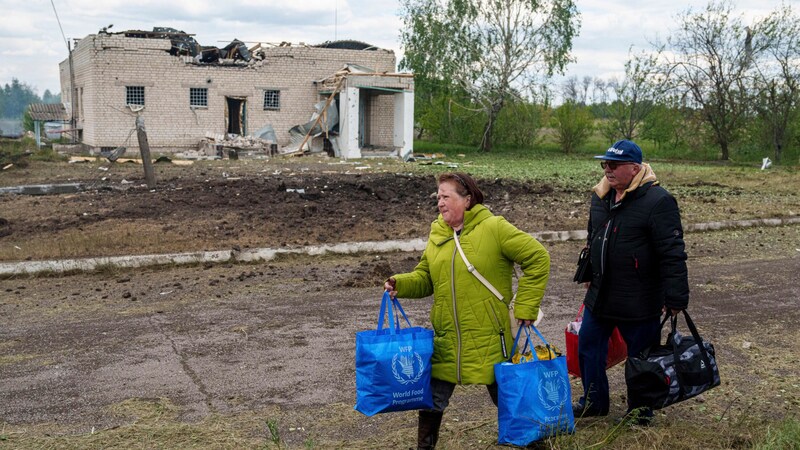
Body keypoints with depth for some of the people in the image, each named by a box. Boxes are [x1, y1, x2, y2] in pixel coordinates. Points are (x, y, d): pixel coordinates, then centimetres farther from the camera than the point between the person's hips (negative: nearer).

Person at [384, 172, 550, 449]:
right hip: (446, 340, 4)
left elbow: (538, 259, -9)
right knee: (432, 401, 9)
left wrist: (525, 307, -11)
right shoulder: (437, 234, 7)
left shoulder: (494, 228, -10)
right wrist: (401, 283, -7)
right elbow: (425, 278, 14)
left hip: (488, 340, -4)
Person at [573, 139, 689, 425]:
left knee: (641, 357, 9)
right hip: (600, 295, 7)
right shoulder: (600, 197, 6)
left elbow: (673, 254, -19)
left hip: (639, 301, -7)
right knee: (588, 348, 15)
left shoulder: (657, 201, -17)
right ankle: (594, 402, 34)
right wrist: (588, 275, 25)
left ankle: (640, 410, 29)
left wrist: (675, 298, -20)